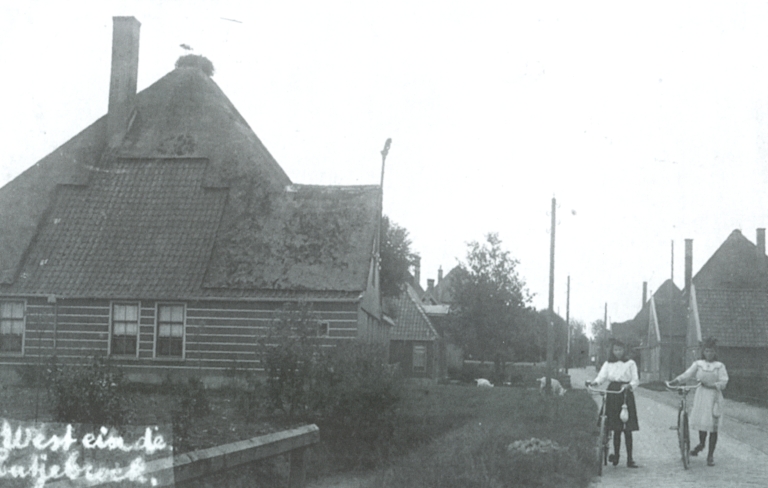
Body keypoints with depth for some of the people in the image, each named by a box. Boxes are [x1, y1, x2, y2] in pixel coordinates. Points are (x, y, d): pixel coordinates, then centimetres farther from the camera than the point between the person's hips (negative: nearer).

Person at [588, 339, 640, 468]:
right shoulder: (608, 364, 12)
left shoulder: (630, 363, 6)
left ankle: (629, 458, -2)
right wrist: (594, 382, -24)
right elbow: (602, 376, -2)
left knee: (627, 428, -5)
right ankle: (616, 454, 16)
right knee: (616, 428, 5)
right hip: (612, 393, 2)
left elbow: (636, 380, -2)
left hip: (626, 394, -2)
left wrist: (629, 385, -24)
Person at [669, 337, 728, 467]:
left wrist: (712, 385, -23)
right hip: (700, 395, 2)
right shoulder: (698, 364, 5)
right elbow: (687, 374, -7)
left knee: (713, 426, -1)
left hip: (714, 396, -2)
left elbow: (724, 382, -7)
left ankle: (710, 455, 8)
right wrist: (675, 381, -22)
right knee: (700, 421, 8)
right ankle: (701, 444, 38)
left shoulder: (719, 366, 1)